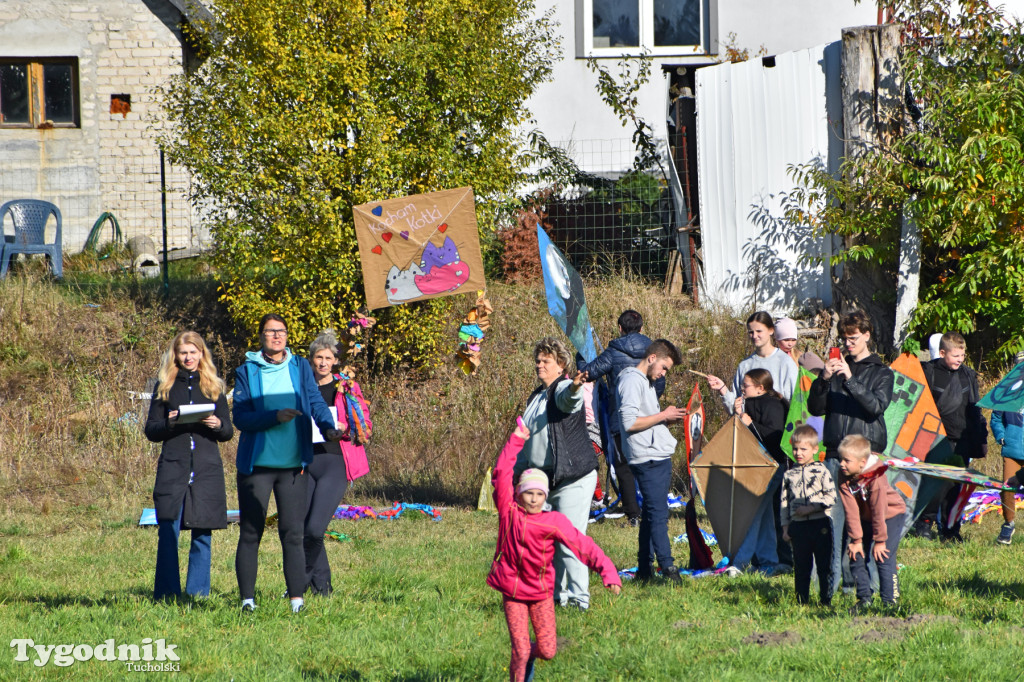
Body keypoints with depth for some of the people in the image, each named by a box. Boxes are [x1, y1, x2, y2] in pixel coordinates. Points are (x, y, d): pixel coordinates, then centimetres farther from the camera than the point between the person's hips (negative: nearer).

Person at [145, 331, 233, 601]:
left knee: (203, 533, 1)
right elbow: (151, 430, 8)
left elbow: (228, 432, 12)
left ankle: (197, 594, 8)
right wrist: (169, 424, -13)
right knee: (168, 531, -7)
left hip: (207, 469, 1)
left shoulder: (214, 387, 13)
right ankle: (166, 595, -3)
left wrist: (218, 425, -10)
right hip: (173, 467, -1)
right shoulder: (165, 386, 10)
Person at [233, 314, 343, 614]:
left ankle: (297, 598, -3)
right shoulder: (247, 372, 3)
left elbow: (316, 402, -2)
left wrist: (328, 428, -21)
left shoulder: (300, 369, 9)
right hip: (256, 463, -1)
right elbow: (240, 417, -5)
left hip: (293, 464, 1)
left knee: (292, 532, -2)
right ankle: (247, 598, 6)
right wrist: (275, 416, -20)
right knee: (250, 533, 1)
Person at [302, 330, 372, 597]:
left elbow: (366, 426, 6)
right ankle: (322, 583, 16)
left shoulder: (347, 388, 5)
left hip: (335, 463, -4)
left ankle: (302, 582, 3)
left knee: (315, 529, -16)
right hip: (305, 462, 4)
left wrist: (345, 429, -13)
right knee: (304, 528, 1)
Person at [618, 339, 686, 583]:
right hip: (647, 459, -10)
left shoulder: (647, 382, 20)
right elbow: (629, 423, -20)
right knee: (658, 512, -12)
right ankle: (667, 566, -15)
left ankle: (644, 569, 14)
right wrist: (663, 416, -14)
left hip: (660, 457, 10)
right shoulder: (632, 380, -11)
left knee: (652, 512, 10)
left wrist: (668, 418, 8)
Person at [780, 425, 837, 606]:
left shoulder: (821, 472, -3)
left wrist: (811, 509, -16)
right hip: (798, 526, 3)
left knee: (824, 566, 0)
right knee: (801, 567, 6)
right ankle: (802, 601, 13)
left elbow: (831, 497, -8)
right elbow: (784, 502, 13)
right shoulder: (789, 475, 9)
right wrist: (785, 528, 10)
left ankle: (826, 600, 6)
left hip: (820, 525, -3)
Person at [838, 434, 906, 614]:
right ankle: (864, 599, 12)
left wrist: (880, 541, -21)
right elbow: (851, 512, -14)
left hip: (890, 516, -6)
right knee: (856, 557, 0)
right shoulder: (845, 480, -15)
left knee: (884, 559, -15)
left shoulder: (876, 478, -30)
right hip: (865, 519, 6)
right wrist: (856, 540, -15)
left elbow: (879, 511, -26)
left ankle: (890, 602, -8)